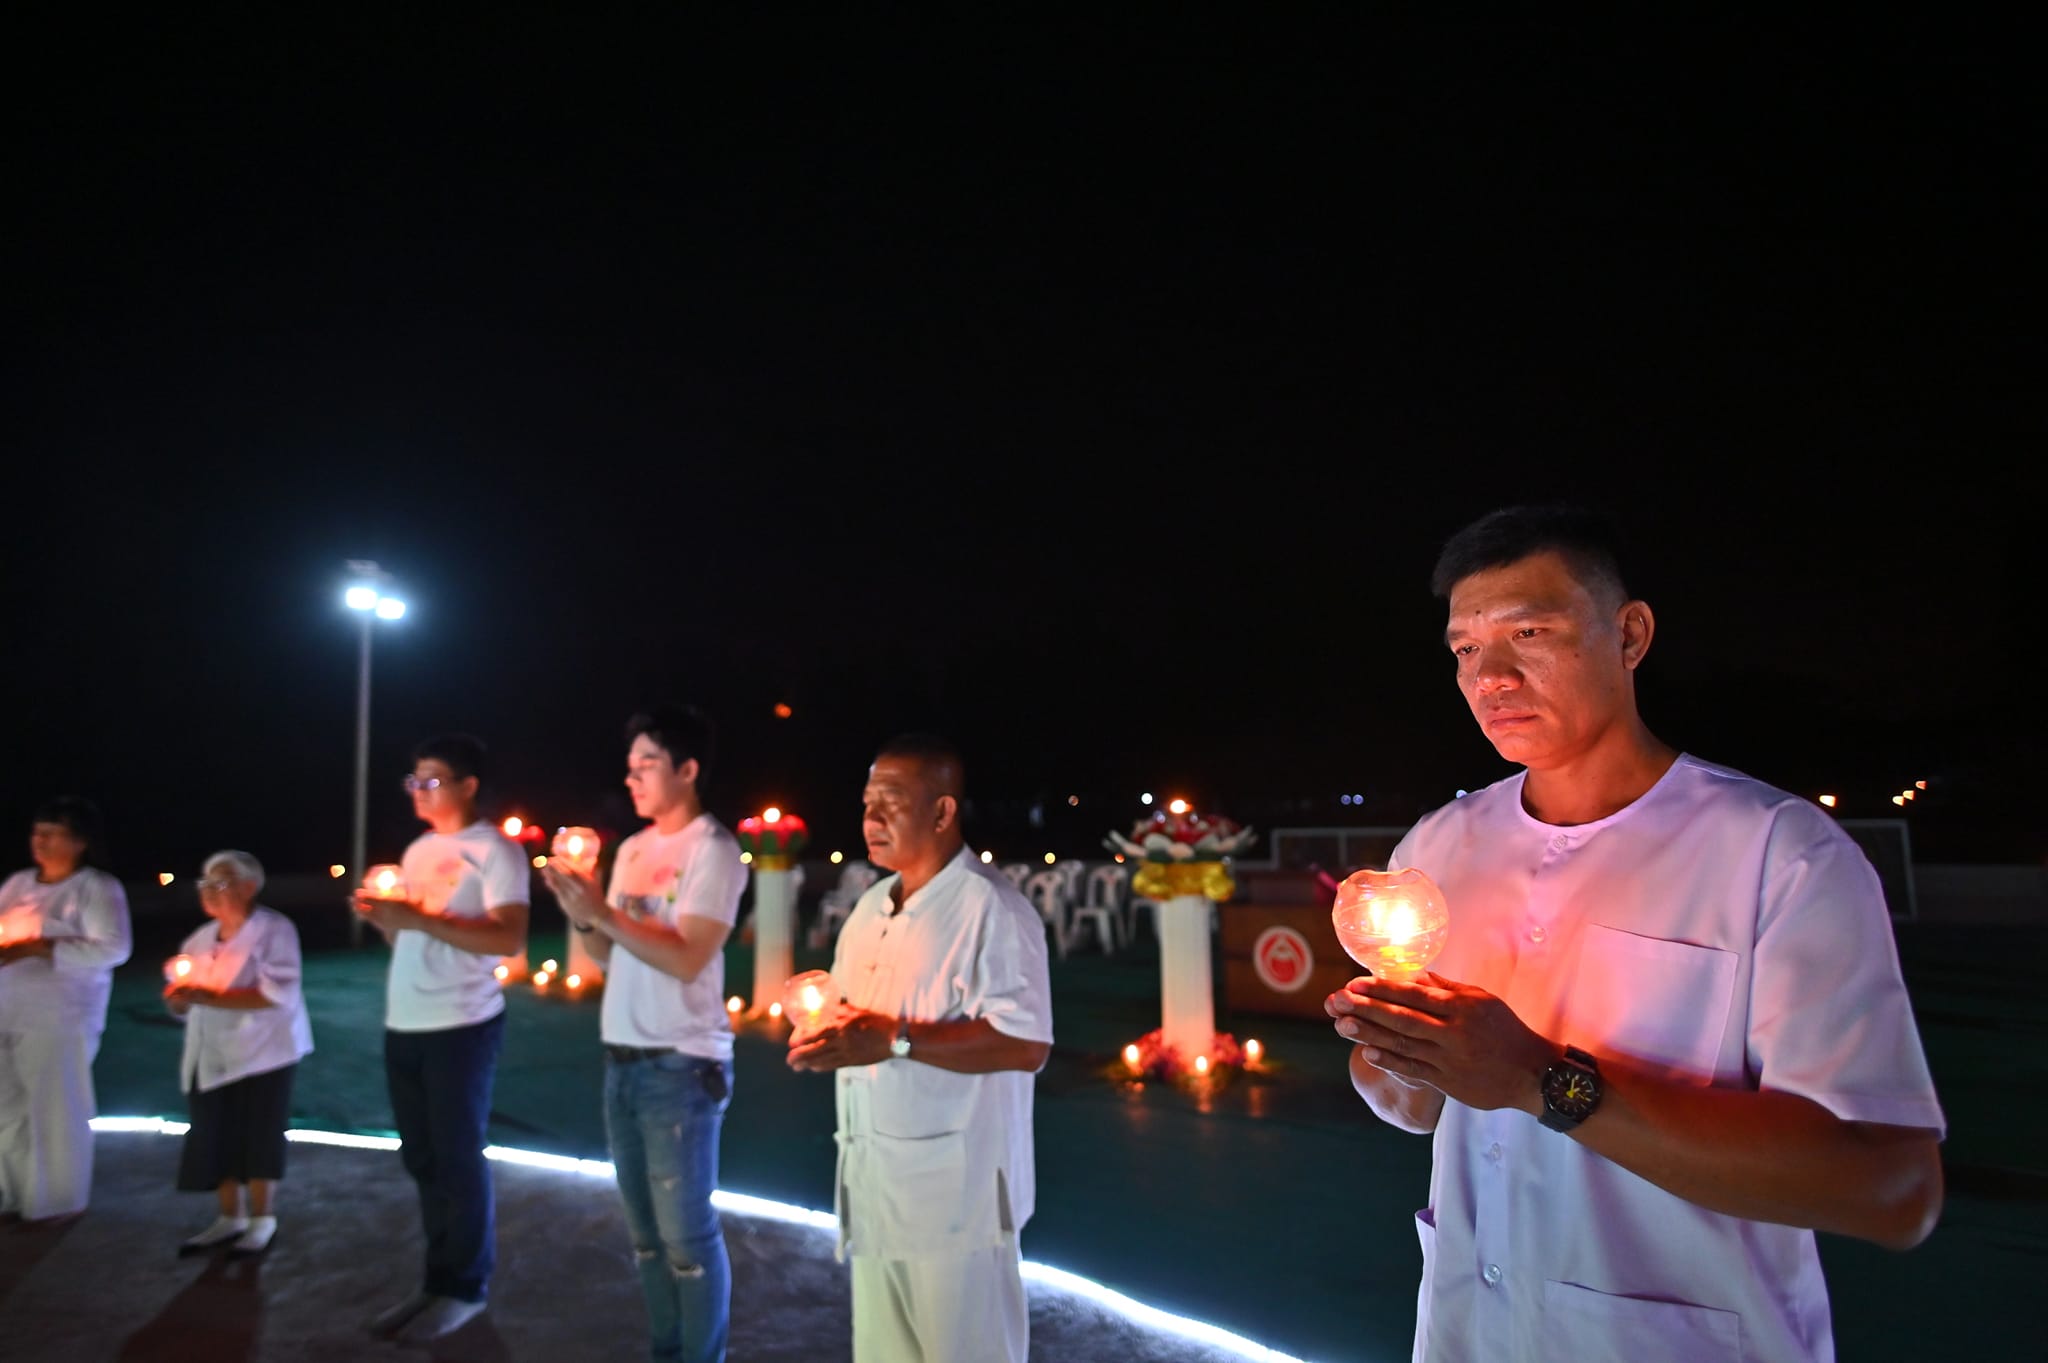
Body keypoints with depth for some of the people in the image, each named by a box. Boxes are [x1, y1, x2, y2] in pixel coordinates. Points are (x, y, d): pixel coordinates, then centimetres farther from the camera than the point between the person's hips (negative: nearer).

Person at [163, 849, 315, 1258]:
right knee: (214, 1139, 8)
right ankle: (230, 1218, 24)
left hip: (261, 1052, -6)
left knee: (257, 1139, 1)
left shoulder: (273, 930, -12)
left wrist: (209, 997, -26)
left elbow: (276, 994, -22)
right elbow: (186, 1003, 14)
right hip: (211, 1057, 6)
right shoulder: (199, 940, 10)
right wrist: (178, 998, -10)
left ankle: (262, 1221, 15)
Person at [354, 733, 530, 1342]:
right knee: (423, 1159, 13)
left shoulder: (495, 850, -9)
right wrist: (381, 916, 0)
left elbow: (510, 939, -20)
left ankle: (463, 1286, 14)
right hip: (403, 1025, 8)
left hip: (461, 1027, -8)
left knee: (458, 1159, 1)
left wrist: (418, 917, -23)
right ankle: (438, 1281, 24)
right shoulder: (417, 851, 15)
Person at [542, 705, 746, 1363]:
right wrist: (580, 915, -6)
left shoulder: (712, 848, -11)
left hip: (680, 1064, -8)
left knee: (687, 1232, 1)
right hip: (621, 1058, 8)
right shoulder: (631, 849, 11)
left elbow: (687, 960, -19)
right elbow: (612, 958, 12)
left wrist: (604, 913, -19)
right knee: (645, 1228, 17)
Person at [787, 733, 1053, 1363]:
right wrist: (824, 1035, -1)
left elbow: (1025, 1045, -24)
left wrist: (894, 1040, -26)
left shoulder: (992, 908, -17)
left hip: (953, 1187, -8)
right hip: (873, 1180, 8)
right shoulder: (870, 906, 11)